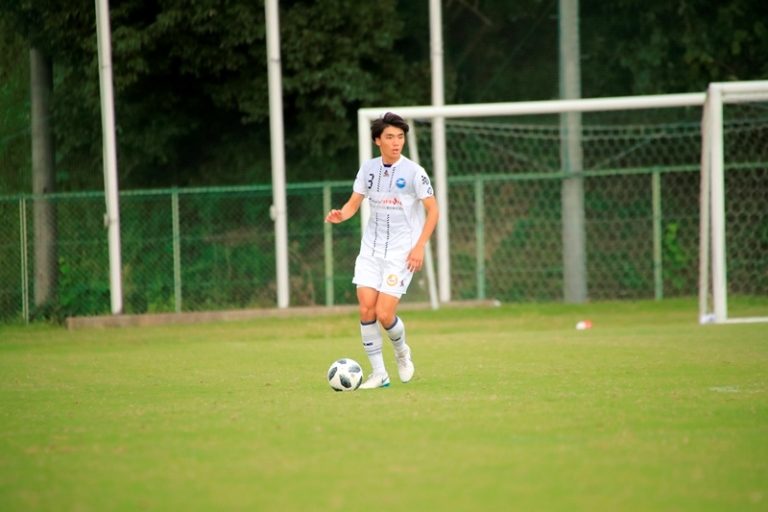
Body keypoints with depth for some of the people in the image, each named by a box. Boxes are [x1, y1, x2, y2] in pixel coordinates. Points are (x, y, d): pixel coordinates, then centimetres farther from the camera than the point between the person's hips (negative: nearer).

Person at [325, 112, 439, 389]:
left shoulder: (414, 172, -8)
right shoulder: (368, 169, 4)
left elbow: (432, 210, -4)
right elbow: (354, 203, 8)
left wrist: (420, 247, -12)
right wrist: (341, 215, -16)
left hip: (402, 252, -4)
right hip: (371, 249, 4)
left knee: (384, 314, -12)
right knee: (366, 309, -9)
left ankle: (402, 351, 21)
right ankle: (378, 374, 3)